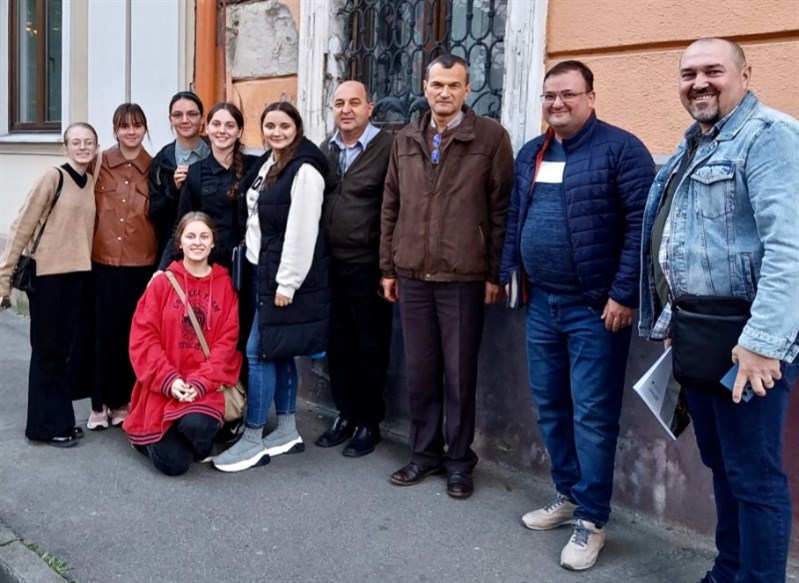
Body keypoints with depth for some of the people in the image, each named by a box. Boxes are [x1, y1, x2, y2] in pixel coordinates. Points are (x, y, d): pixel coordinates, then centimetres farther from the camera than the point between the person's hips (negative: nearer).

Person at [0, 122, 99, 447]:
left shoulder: (92, 182, 8)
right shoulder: (53, 178, -10)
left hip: (76, 274, 6)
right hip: (46, 274, -6)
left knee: (64, 348, 12)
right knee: (47, 349, 3)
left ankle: (60, 419, 23)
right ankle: (46, 425, 14)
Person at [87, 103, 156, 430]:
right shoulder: (100, 165, 3)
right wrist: (86, 249, -1)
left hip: (142, 264, 1)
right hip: (104, 262, 0)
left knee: (134, 333, 7)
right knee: (103, 333, 3)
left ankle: (125, 402, 20)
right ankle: (100, 403, 15)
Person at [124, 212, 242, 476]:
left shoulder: (225, 284, 2)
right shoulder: (162, 282, 1)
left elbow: (227, 341, -3)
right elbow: (143, 337, -3)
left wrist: (201, 382, -15)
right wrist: (168, 380, -15)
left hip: (206, 385, 0)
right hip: (164, 385, 0)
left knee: (197, 424, -32)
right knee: (173, 464, -10)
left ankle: (203, 444, 6)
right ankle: (155, 438, 25)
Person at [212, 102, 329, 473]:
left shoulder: (304, 171, -14)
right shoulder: (267, 164, 14)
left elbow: (302, 233, -19)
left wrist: (287, 283, -20)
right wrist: (265, 274, 14)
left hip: (285, 275, -9)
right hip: (262, 270, 9)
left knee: (259, 352, -7)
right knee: (279, 351, 13)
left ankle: (253, 441, 2)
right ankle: (287, 432, 23)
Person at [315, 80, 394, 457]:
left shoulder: (387, 148, -8)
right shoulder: (324, 150, 11)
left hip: (368, 266, -6)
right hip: (329, 264, 6)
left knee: (370, 346, 6)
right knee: (337, 343, 13)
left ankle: (368, 423, 19)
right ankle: (345, 415, 28)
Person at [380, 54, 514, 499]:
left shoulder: (491, 137, -3)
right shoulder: (406, 140, 11)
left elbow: (502, 209, -5)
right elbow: (391, 207, 13)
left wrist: (495, 273, -7)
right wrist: (388, 267, 10)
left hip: (464, 278, -4)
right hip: (412, 276, 4)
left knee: (460, 374, 5)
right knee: (421, 371, 11)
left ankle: (460, 461, 20)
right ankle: (425, 453, 26)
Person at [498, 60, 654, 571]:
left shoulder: (621, 148, -9)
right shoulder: (530, 154, 13)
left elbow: (641, 225, -14)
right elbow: (515, 218, 19)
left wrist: (624, 295, -18)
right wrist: (504, 272, 12)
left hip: (595, 307, -7)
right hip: (541, 303, 7)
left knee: (592, 414, -1)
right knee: (550, 406, 14)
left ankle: (592, 519, 12)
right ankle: (567, 495, 31)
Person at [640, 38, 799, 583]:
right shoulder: (693, 145, 17)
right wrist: (672, 318, 21)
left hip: (746, 341, -9)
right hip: (696, 334, 9)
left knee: (754, 475, 0)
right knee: (720, 463, 18)